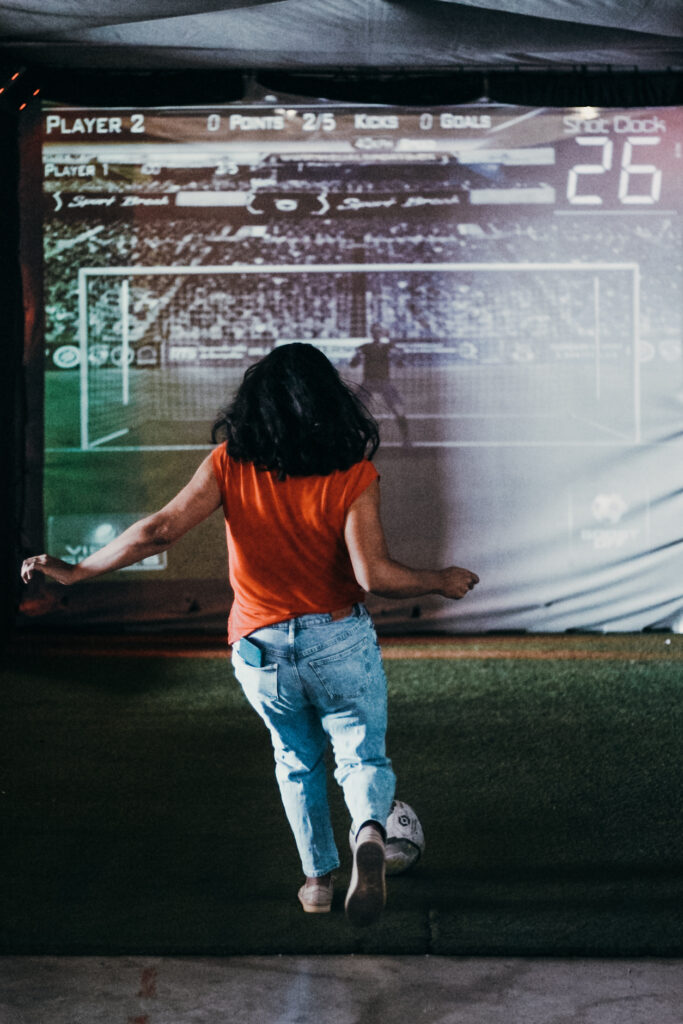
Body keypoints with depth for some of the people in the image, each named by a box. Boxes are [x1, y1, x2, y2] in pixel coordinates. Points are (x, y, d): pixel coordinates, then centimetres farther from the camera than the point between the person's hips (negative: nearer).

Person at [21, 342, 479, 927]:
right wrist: (441, 582, -1)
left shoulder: (230, 463, -6)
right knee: (362, 756, 6)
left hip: (261, 647, 2)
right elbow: (373, 575, -18)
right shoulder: (354, 474, -11)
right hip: (340, 640, -2)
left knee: (298, 761, 23)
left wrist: (77, 571, -1)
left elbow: (160, 531, -10)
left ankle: (318, 876, 28)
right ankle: (369, 833, -24)